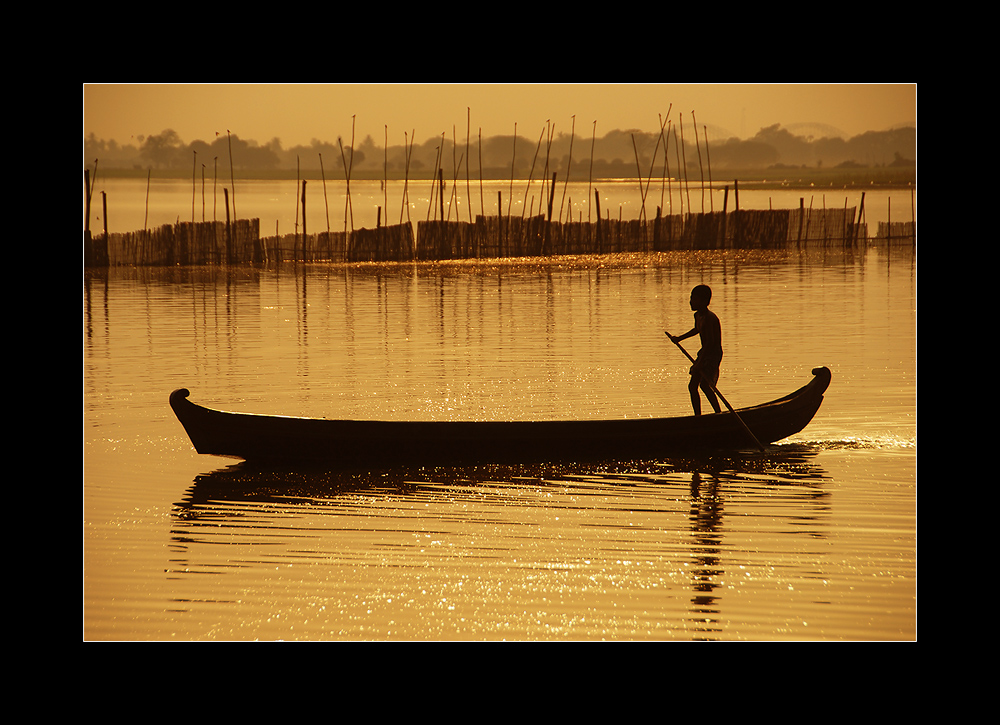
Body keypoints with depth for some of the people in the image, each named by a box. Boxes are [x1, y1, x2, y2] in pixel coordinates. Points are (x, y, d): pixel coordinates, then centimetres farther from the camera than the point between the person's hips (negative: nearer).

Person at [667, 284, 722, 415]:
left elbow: (710, 342, -29)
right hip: (704, 353, 10)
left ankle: (719, 413, -16)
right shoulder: (698, 316, 8)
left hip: (714, 354, -10)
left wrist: (699, 363, -32)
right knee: (692, 386, 9)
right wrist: (679, 338, 39)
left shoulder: (709, 317, -22)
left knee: (704, 384, -22)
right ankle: (698, 416, 17)